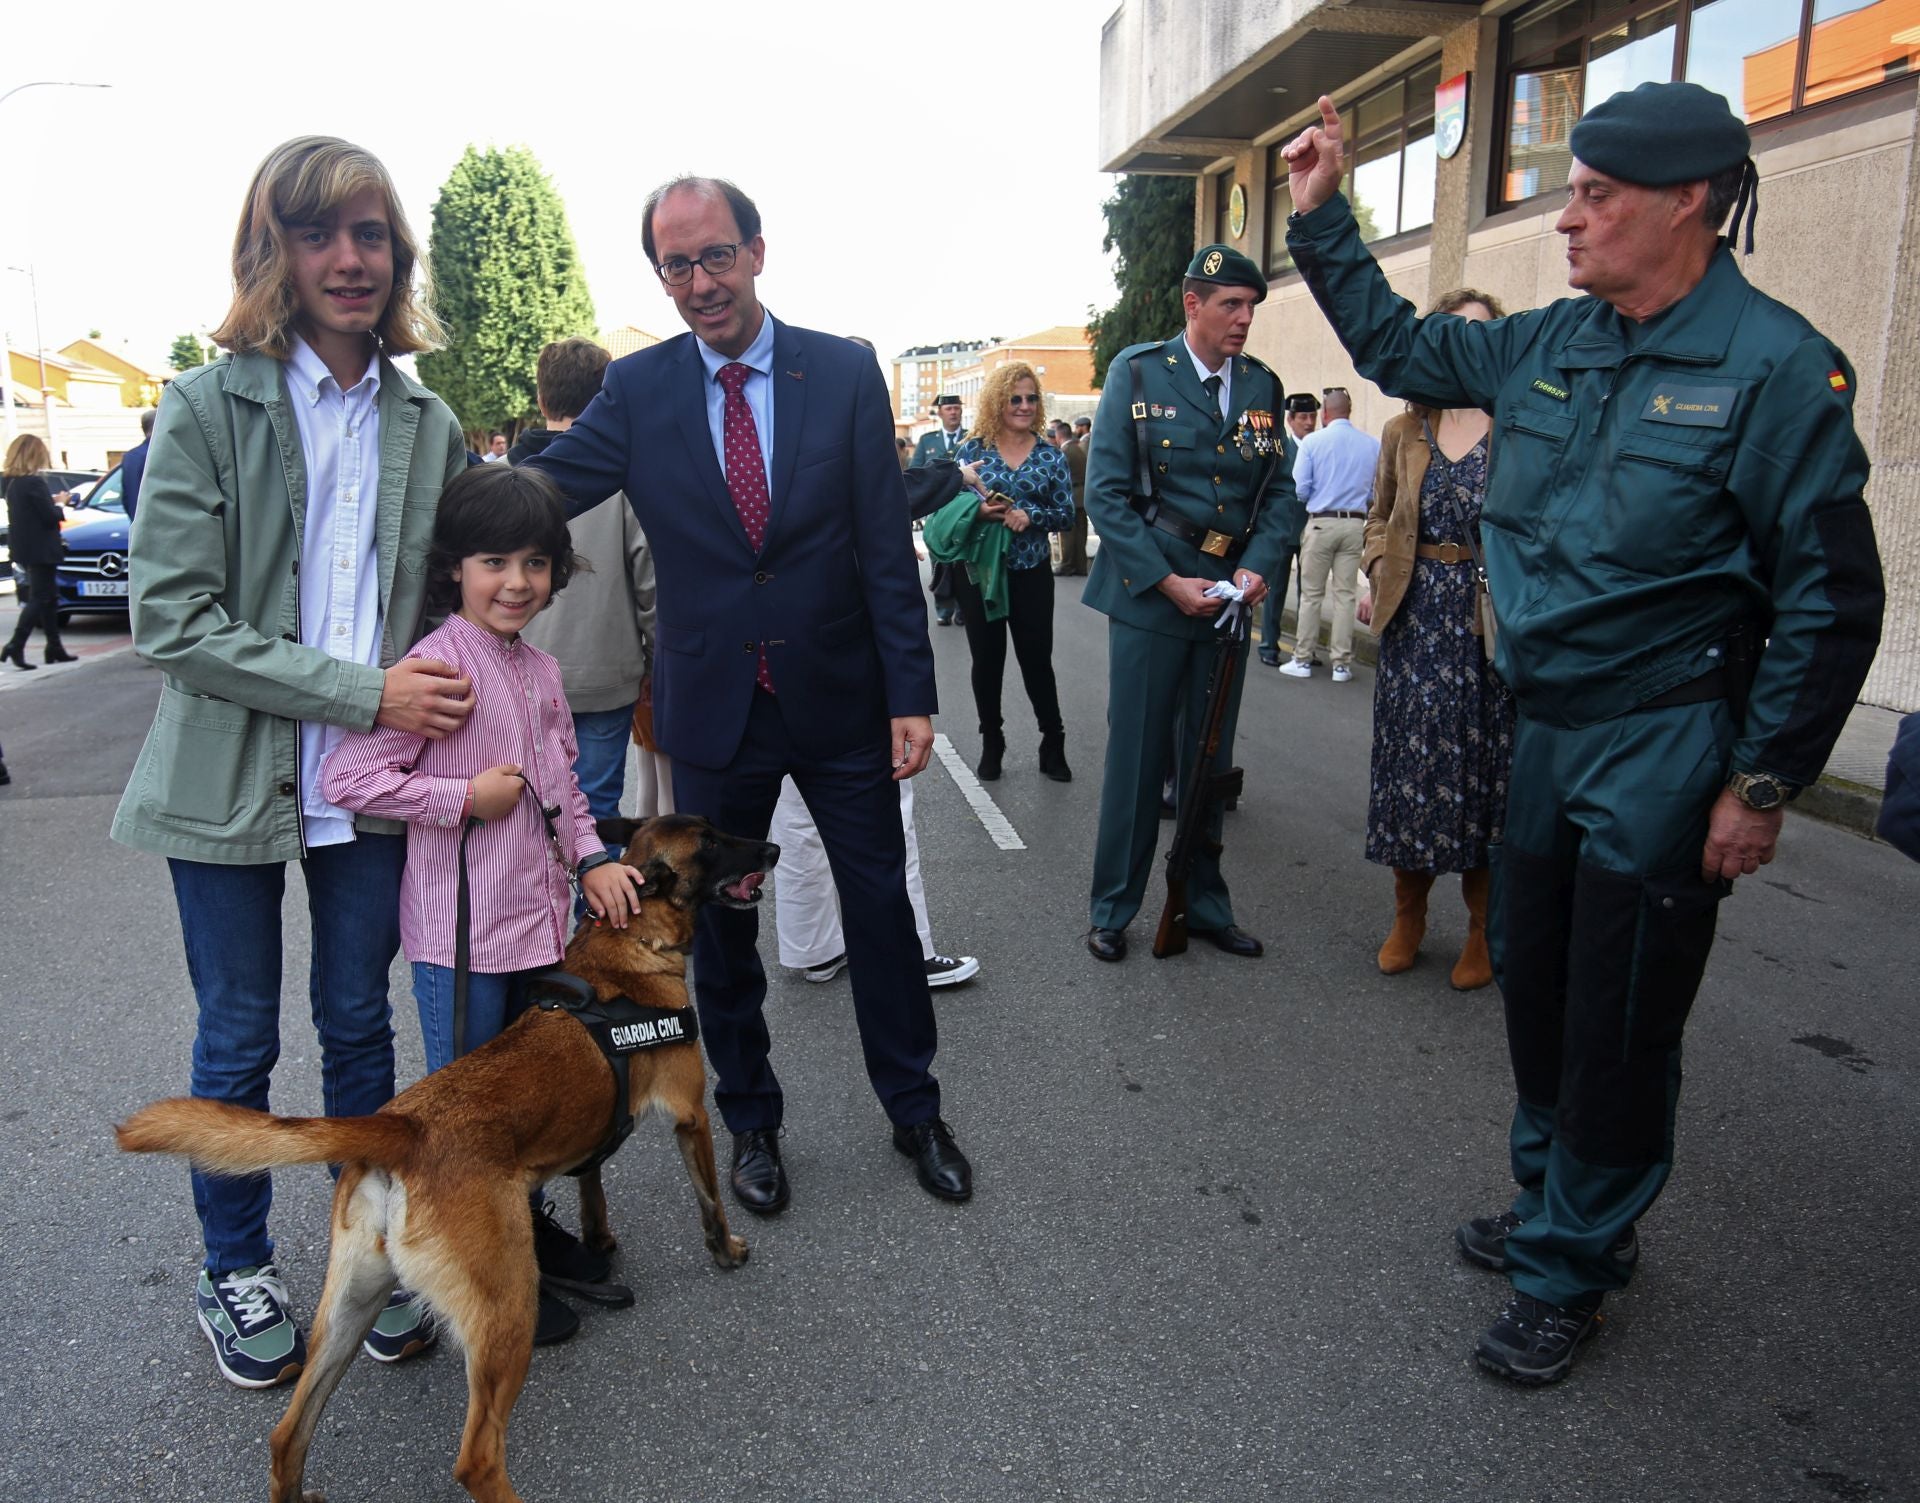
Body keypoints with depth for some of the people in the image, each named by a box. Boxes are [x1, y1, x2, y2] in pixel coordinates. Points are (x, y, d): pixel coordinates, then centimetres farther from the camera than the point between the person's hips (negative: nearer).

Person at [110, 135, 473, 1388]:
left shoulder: (429, 423, 3)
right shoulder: (206, 408, -8)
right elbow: (172, 623, -14)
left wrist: (441, 692, -2)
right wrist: (362, 691, -20)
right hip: (231, 781, -2)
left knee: (360, 1025, 15)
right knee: (239, 1044, 12)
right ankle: (236, 1269, 34)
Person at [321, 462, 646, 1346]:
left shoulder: (539, 669, 8)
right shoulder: (439, 663, -16)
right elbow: (345, 775, -21)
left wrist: (591, 860, 6)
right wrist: (465, 796, -20)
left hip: (541, 916, 8)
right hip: (462, 932, -7)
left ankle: (528, 1224, 41)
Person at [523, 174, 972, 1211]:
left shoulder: (845, 371, -3)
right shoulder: (636, 388, -1)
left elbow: (886, 544, -5)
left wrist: (911, 694, -8)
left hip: (840, 700, 0)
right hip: (713, 708, 1)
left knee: (880, 908, 11)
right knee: (719, 925, 13)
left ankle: (914, 1110, 32)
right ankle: (750, 1121, 35)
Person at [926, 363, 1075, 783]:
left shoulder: (1050, 456, 1)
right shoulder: (973, 449, -1)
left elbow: (1066, 515, -1)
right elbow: (952, 505, 0)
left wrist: (1030, 516, -19)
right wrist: (979, 510, -20)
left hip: (1031, 572, 0)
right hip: (979, 569, 0)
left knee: (1037, 658, 5)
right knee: (986, 658, 8)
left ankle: (1053, 745, 18)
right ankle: (991, 744, 22)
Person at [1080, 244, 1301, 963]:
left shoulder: (1262, 385, 7)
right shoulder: (1138, 371, -4)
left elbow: (1281, 493, 8)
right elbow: (1106, 492, -8)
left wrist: (1257, 566, -11)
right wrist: (1168, 581, -14)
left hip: (1229, 596, 4)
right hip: (1150, 593, -4)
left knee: (1208, 761, 12)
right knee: (1136, 760, 2)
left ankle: (1205, 905, 26)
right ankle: (1112, 909, 17)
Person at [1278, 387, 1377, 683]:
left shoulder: (1312, 441, -5)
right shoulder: (1373, 445, 2)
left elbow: (1300, 489, -6)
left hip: (1321, 522, -2)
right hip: (1355, 524, 2)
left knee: (1311, 594, 6)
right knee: (1345, 594, 7)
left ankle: (1303, 660, 10)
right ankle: (1341, 664, 10)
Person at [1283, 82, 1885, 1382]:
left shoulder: (1773, 366, -14)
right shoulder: (1550, 345, 5)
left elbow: (1831, 595, -13)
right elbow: (1396, 346, 20)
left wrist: (1763, 786, -13)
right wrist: (1323, 217, 14)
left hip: (1663, 751, -7)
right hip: (1548, 728, 7)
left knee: (1617, 1029, 5)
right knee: (1535, 984, 18)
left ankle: (1572, 1270, 25)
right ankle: (1556, 1211, 39)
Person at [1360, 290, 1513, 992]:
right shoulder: (1403, 431, 9)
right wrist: (1376, 575, 2)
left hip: (1493, 623, -3)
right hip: (1415, 619, 3)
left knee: (1485, 769, 4)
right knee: (1410, 762, 7)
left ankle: (1484, 926, 20)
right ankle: (1408, 914, 24)